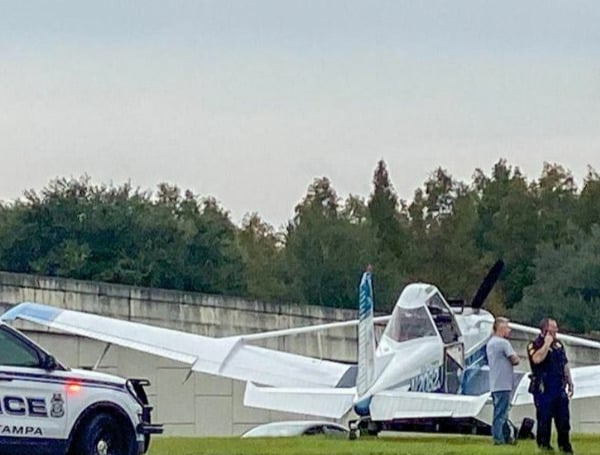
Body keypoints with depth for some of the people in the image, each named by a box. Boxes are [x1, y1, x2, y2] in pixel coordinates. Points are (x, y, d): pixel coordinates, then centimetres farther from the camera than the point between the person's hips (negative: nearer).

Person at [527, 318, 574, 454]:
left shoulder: (559, 345, 14)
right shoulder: (534, 345, -5)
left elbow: (565, 365, 20)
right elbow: (537, 359, -27)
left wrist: (570, 384, 16)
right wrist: (547, 343, -18)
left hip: (560, 389, 6)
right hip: (543, 390, -6)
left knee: (563, 419, 7)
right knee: (544, 419, -2)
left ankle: (564, 445, 16)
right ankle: (544, 445, 6)